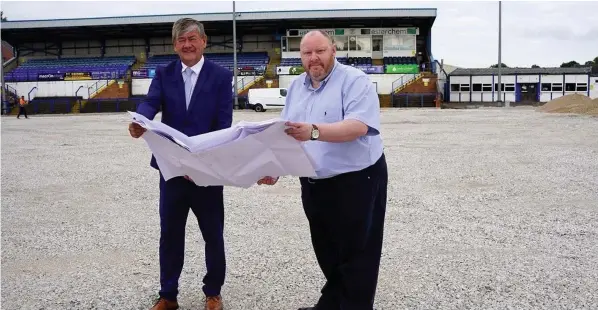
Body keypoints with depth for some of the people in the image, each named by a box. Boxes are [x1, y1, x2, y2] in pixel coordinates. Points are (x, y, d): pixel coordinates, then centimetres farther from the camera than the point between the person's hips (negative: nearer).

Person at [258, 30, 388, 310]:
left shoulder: (354, 80, -12)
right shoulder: (296, 87, 9)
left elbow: (358, 126, -26)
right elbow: (286, 134, 9)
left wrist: (315, 131, -39)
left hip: (356, 181, -6)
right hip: (313, 185, 7)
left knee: (355, 256, 4)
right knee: (327, 254, 19)